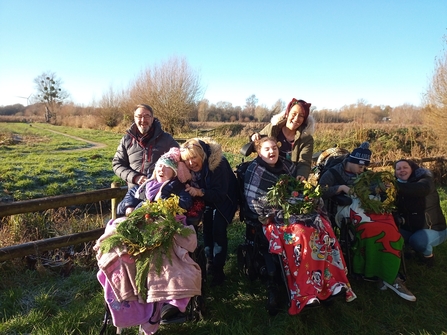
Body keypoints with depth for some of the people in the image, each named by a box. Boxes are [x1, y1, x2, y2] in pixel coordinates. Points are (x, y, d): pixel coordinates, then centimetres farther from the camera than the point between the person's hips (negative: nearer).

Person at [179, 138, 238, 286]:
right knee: (207, 231, 5)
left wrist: (200, 192, -49)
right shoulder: (189, 169, -17)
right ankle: (210, 263, 23)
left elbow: (220, 193, -35)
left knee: (219, 232, -11)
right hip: (206, 202, 5)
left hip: (222, 201, -5)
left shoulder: (218, 163, -33)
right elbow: (189, 187, -6)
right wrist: (190, 189, -29)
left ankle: (218, 270, 2)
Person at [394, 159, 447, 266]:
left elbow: (422, 189, -42)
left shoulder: (425, 179, -14)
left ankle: (428, 254, 3)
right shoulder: (398, 186, 2)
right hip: (410, 228, 5)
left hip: (433, 228, -5)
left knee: (417, 240, -32)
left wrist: (398, 187, -56)